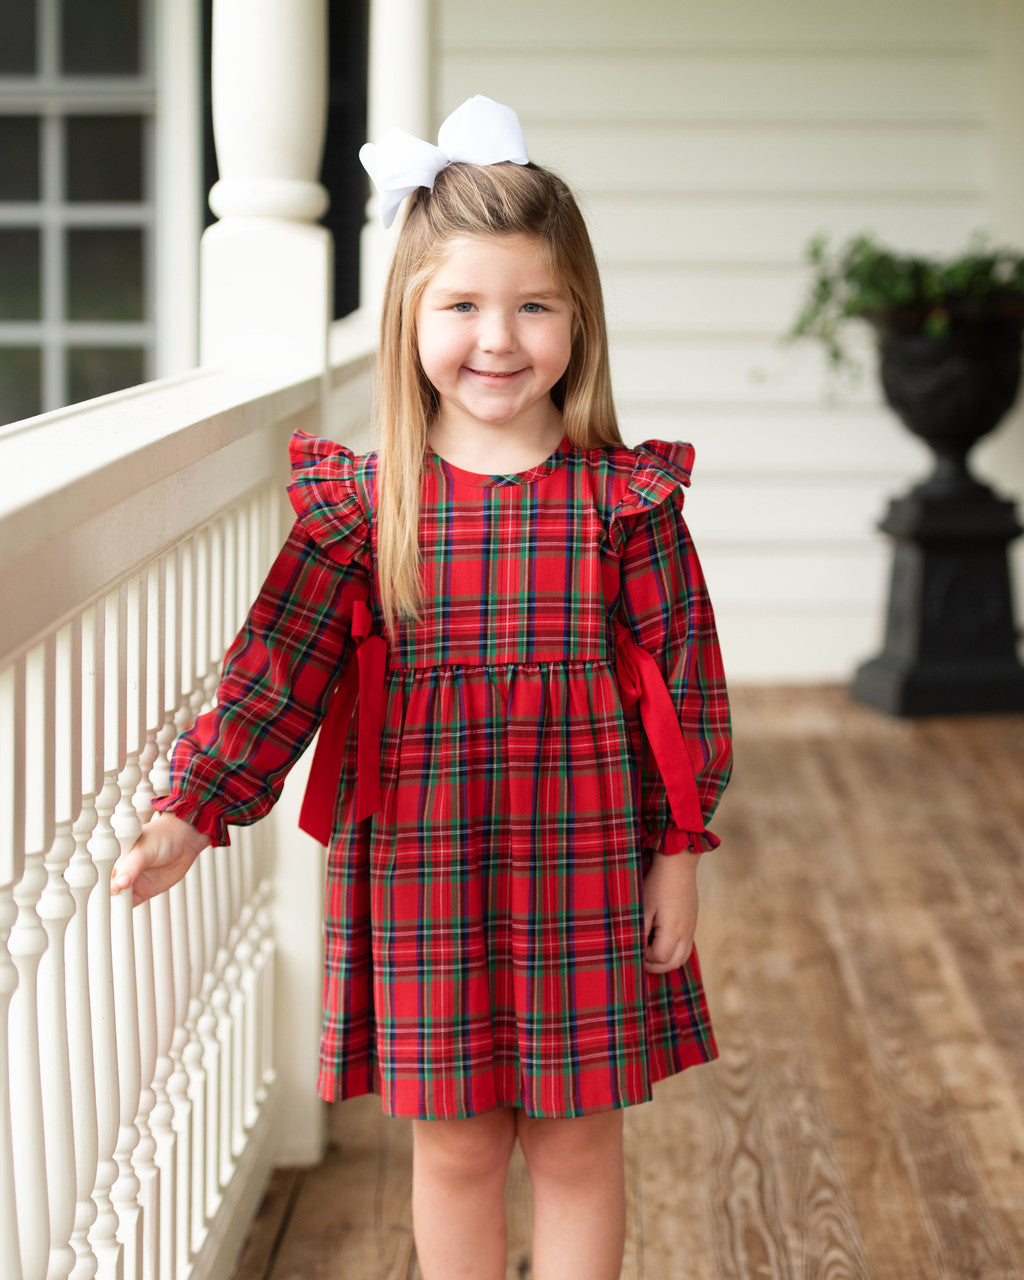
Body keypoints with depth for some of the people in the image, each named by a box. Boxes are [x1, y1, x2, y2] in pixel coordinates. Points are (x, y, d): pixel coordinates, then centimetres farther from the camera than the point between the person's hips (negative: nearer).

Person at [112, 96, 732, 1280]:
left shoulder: (625, 497, -4)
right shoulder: (361, 504, -3)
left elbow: (682, 677, 0)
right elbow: (277, 670, -7)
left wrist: (678, 850, -1)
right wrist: (191, 813, -17)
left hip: (585, 872, 0)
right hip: (418, 880, 1)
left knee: (576, 1141, 12)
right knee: (453, 1144, 13)